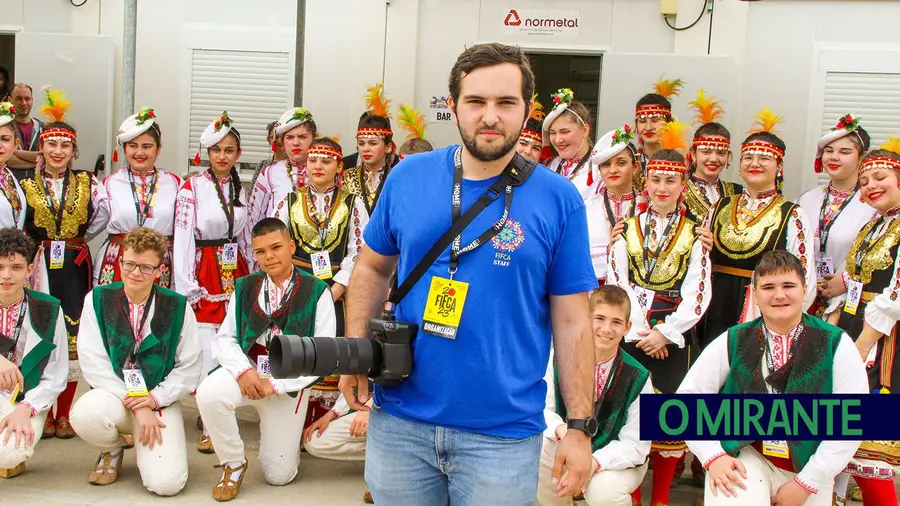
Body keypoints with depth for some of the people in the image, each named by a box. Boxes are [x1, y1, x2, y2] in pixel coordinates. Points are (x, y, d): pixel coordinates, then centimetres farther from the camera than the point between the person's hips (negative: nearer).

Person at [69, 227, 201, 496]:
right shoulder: (98, 300, -2)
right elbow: (93, 362, -9)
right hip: (112, 395, 1)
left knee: (166, 482, -21)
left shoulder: (178, 307, -2)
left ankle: (146, 448, 18)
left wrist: (154, 399, -14)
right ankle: (112, 451, 2)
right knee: (85, 413, -37)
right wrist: (133, 402, -17)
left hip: (160, 400, 0)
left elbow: (188, 369, 0)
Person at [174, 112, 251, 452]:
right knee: (208, 350, -7)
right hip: (204, 273, -5)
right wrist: (188, 288, -13)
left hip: (236, 274, 5)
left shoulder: (240, 190, 13)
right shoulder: (192, 188, -5)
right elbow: (182, 239, -9)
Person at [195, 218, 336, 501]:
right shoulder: (245, 288, 4)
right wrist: (243, 370, -17)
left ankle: (288, 433, 37)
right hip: (247, 373, 3)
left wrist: (276, 384, -17)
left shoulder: (316, 292, -10)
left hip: (289, 384, -2)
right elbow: (226, 338, 4)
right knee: (208, 393, -33)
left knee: (278, 476, 1)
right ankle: (233, 463, -7)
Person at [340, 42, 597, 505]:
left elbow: (571, 321, -3)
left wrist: (580, 427, -4)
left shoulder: (559, 200, -6)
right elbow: (372, 268, 11)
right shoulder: (408, 176, -1)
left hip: (504, 433, -2)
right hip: (399, 421, 2)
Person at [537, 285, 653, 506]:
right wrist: (560, 429, -27)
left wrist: (595, 461, -33)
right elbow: (545, 409, -3)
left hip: (616, 458, -3)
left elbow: (635, 445, -15)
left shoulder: (637, 378, -16)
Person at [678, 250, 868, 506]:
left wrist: (806, 484, -11)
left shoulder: (836, 345, -6)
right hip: (745, 456, -1)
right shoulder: (732, 342, -3)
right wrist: (712, 456, -12)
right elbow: (688, 398, -1)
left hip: (809, 467, 1)